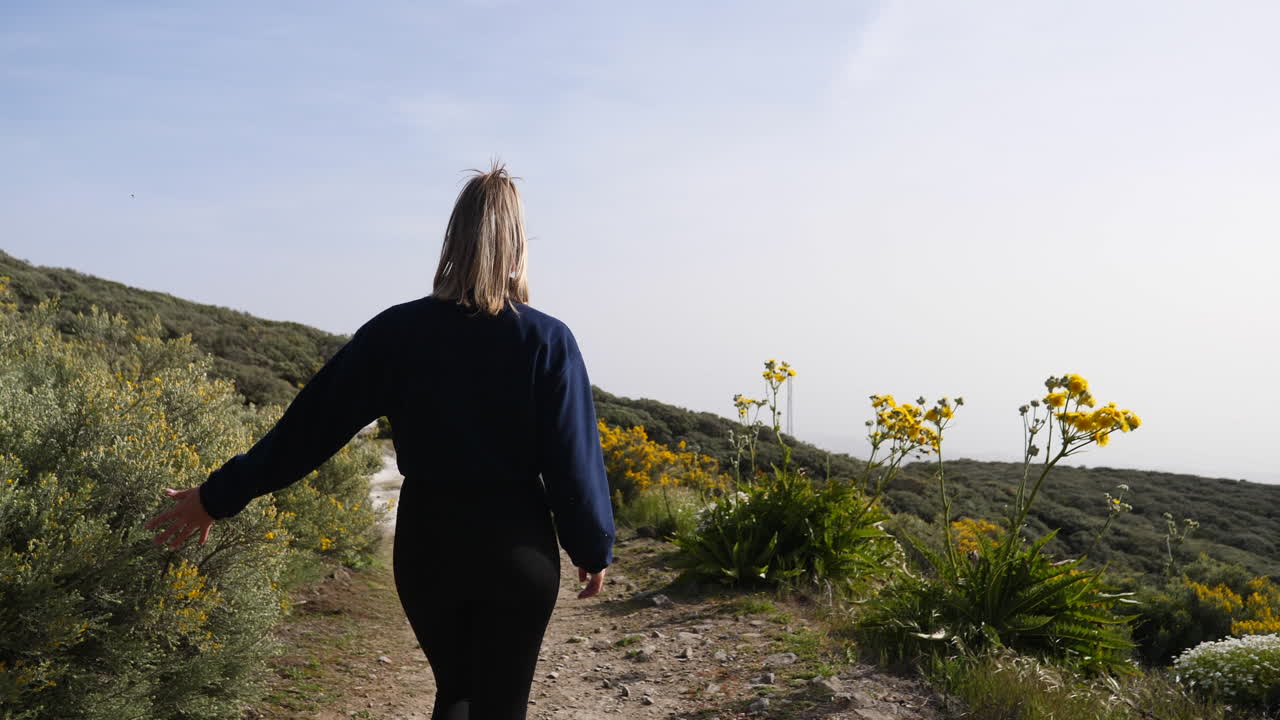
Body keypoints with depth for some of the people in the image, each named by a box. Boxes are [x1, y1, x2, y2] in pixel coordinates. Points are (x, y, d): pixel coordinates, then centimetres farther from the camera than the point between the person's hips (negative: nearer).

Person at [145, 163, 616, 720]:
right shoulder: (547, 340, -11)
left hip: (427, 543, 2)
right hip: (518, 549, -2)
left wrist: (220, 495, 6)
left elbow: (312, 423, -3)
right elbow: (573, 459, -9)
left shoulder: (400, 330, -6)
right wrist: (595, 548, 6)